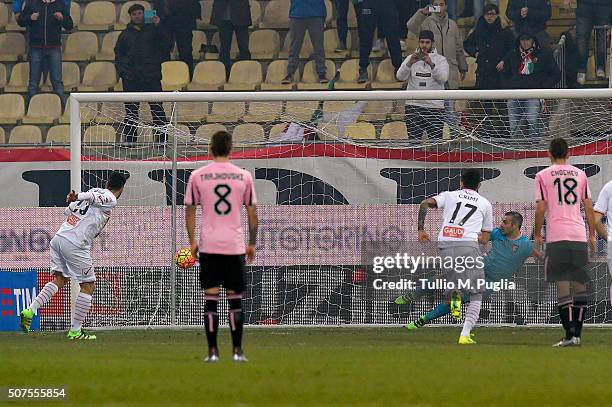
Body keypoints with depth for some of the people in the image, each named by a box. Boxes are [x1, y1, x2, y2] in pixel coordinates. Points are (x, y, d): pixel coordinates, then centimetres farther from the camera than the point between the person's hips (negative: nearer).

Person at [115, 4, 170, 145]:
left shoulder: (153, 30, 8)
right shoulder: (125, 35, 13)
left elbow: (165, 47, -3)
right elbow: (118, 54, 15)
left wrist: (158, 27, -9)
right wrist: (122, 71, 0)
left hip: (151, 76, -2)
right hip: (131, 79, 2)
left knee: (157, 109, -7)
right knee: (131, 111, 3)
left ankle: (161, 138, -4)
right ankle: (130, 139, 9)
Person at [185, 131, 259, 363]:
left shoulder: (197, 176, 1)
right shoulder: (243, 176, 2)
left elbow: (190, 211, 2)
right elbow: (252, 213, 6)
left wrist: (192, 242, 10)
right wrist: (252, 244, 14)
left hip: (208, 246, 0)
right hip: (235, 245, 0)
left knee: (210, 299, 2)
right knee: (235, 299, 6)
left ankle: (212, 351, -2)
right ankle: (237, 351, 4)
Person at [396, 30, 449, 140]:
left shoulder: (440, 60, 5)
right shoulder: (411, 58, 10)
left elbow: (443, 78, -12)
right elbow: (400, 76, -4)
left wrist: (431, 64, -27)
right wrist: (409, 63, -21)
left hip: (434, 106, -1)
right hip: (413, 106, 1)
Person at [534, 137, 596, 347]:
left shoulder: (543, 176, 2)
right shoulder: (580, 174, 12)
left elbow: (541, 208, -2)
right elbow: (589, 207, 11)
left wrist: (537, 235, 8)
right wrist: (592, 234, 18)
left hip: (556, 237, -3)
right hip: (579, 235, 3)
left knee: (562, 285, -5)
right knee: (579, 284, 8)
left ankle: (570, 334, -15)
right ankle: (577, 334, 7)